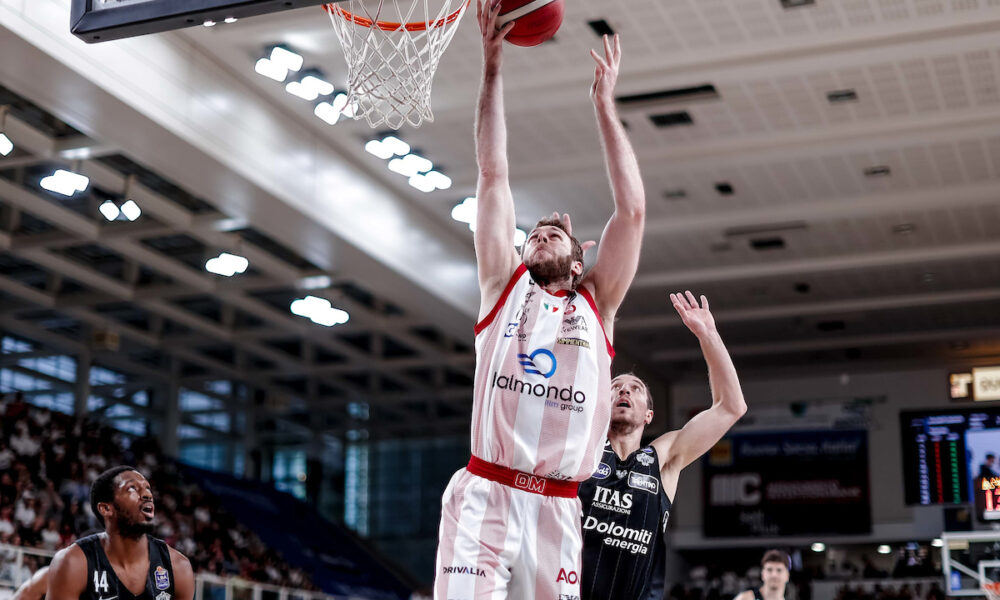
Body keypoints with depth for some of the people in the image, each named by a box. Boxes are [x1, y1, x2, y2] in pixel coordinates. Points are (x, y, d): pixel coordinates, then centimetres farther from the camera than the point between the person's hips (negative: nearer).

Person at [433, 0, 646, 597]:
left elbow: (633, 210, 10)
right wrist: (492, 66, 12)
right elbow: (494, 175, 13)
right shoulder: (505, 285, 16)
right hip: (484, 499, -1)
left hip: (557, 510, 2)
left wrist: (605, 105, 15)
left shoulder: (597, 304, 17)